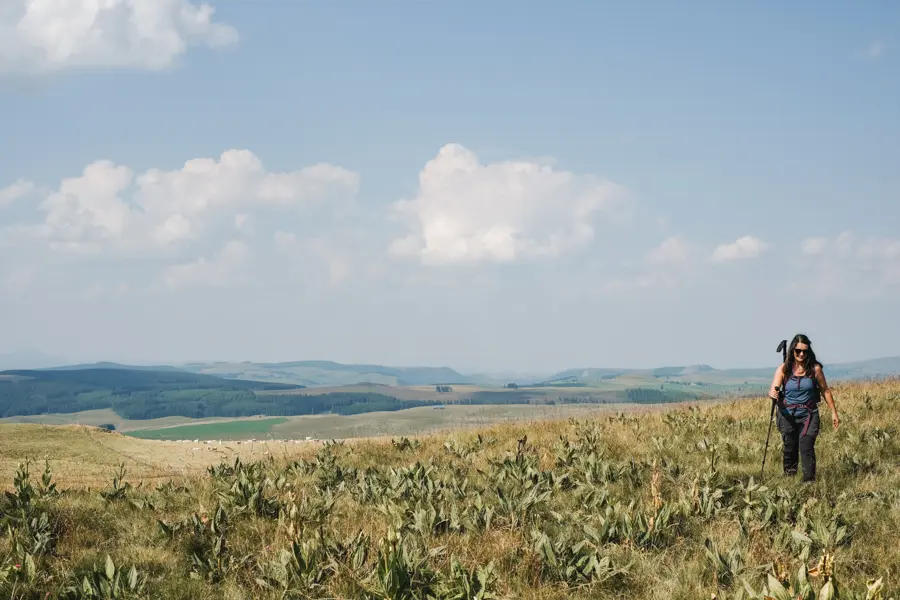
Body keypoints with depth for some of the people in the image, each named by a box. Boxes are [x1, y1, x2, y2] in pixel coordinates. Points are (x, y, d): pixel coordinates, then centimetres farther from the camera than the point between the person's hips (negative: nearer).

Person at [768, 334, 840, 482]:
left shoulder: (815, 368, -7)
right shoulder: (783, 369, -6)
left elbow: (825, 391, 5)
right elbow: (773, 390, -14)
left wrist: (834, 412, 8)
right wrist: (773, 394, -39)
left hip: (808, 415, -2)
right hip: (787, 415, 2)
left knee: (806, 447, -16)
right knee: (790, 449, 11)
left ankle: (809, 482, -16)